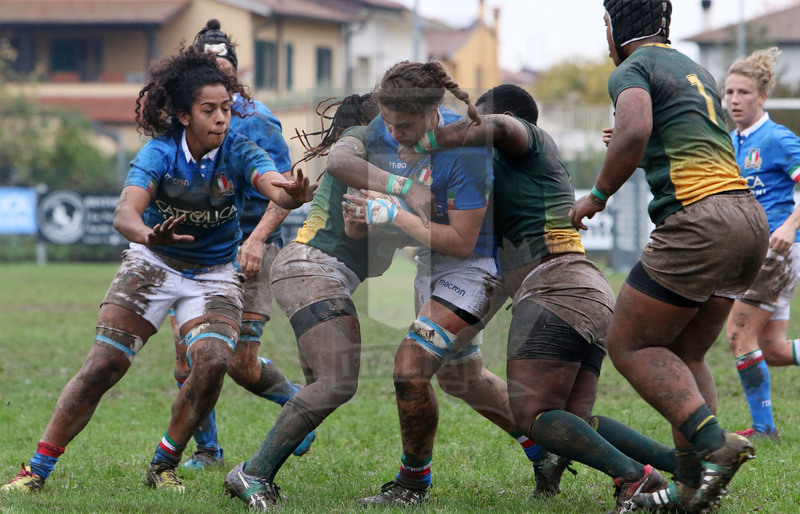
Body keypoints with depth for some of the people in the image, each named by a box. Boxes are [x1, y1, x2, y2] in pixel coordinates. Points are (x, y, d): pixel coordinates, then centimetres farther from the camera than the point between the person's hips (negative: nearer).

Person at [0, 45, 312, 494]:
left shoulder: (239, 153, -18)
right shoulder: (160, 153, -19)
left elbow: (277, 187, -38)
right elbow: (125, 212, -33)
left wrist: (293, 195, -63)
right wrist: (149, 235, -56)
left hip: (215, 275, 1)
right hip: (152, 266, -1)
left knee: (213, 361, -23)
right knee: (103, 366, -9)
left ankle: (164, 466, -3)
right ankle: (37, 470, 1)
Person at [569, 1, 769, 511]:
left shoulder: (633, 69, -1)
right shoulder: (695, 69, 25)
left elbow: (634, 130, -21)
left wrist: (598, 195, -9)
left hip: (700, 217, -8)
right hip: (751, 216, 8)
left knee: (629, 344, 0)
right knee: (685, 356, 16)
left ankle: (714, 445, -17)